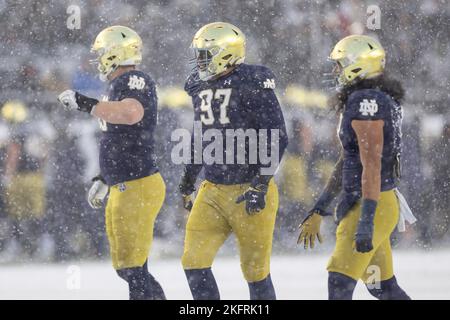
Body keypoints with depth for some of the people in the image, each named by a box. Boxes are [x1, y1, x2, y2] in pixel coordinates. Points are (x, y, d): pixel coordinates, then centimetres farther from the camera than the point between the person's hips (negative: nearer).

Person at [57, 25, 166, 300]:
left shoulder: (134, 81, -12)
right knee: (126, 268, 14)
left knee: (133, 269, -10)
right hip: (123, 189, 11)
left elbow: (132, 113, -35)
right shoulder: (121, 86, 20)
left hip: (138, 188, -11)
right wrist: (103, 180, 29)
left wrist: (86, 104, -27)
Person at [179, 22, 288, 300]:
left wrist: (260, 186, -19)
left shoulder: (254, 84, -13)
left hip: (249, 191, -7)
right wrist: (188, 181, 28)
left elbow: (277, 138, -14)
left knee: (255, 270, 1)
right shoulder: (201, 86, 10)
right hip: (212, 191, 7)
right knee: (194, 262, -3)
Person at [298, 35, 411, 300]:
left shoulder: (366, 102, -16)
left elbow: (371, 165, -23)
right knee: (383, 287, 15)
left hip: (372, 205, -10)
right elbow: (347, 162, 21)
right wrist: (318, 212, 23)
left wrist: (366, 221, -26)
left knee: (340, 283, -13)